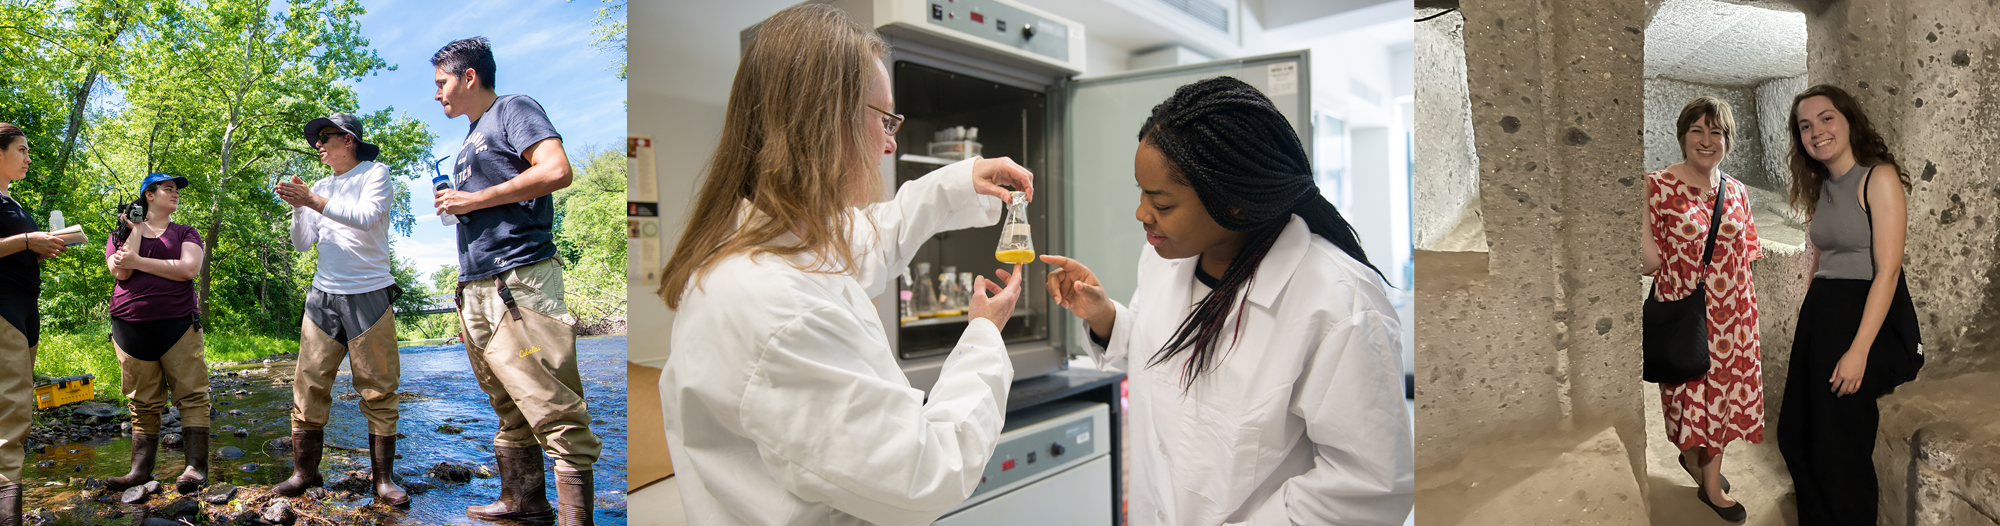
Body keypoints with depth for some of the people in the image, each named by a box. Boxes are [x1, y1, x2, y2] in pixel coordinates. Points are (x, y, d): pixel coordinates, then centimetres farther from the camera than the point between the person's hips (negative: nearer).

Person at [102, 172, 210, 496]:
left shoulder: (185, 233, 13)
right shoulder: (122, 234, 15)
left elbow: (189, 269, -6)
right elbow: (120, 271, -5)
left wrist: (139, 261, -8)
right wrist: (136, 228, 0)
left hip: (177, 323, -1)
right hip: (131, 326, 1)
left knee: (192, 394, -9)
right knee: (143, 402, 4)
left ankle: (196, 467, -11)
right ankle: (141, 469, 9)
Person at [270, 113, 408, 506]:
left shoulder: (376, 173, 3)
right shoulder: (320, 188, 17)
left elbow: (366, 216, -15)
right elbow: (302, 245, 13)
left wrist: (314, 202, -14)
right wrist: (298, 208, -1)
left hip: (369, 296, -5)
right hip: (323, 296, 5)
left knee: (378, 391, -4)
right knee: (309, 386, -1)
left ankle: (383, 479, -1)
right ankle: (304, 472, 7)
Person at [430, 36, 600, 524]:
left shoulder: (513, 110, 1)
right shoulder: (473, 139, 27)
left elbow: (557, 170, -17)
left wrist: (474, 198, -11)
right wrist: (455, 204, 14)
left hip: (519, 282, -10)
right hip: (476, 289, 10)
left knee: (552, 407, -13)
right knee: (509, 408, 12)